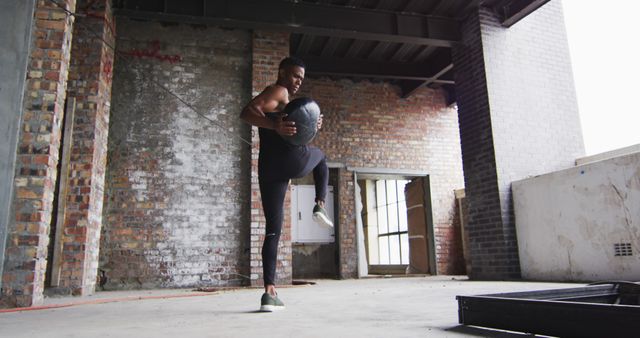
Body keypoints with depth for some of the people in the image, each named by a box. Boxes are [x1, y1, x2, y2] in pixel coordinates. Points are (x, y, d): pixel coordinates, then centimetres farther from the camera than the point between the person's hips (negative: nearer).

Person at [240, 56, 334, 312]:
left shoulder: (283, 99, 30)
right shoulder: (278, 91, 0)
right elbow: (246, 113, -17)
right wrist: (275, 125, -31)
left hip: (268, 169, 8)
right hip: (292, 160, -7)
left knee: (273, 231, 6)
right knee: (320, 156, 29)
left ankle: (269, 292, -2)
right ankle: (320, 205, 11)